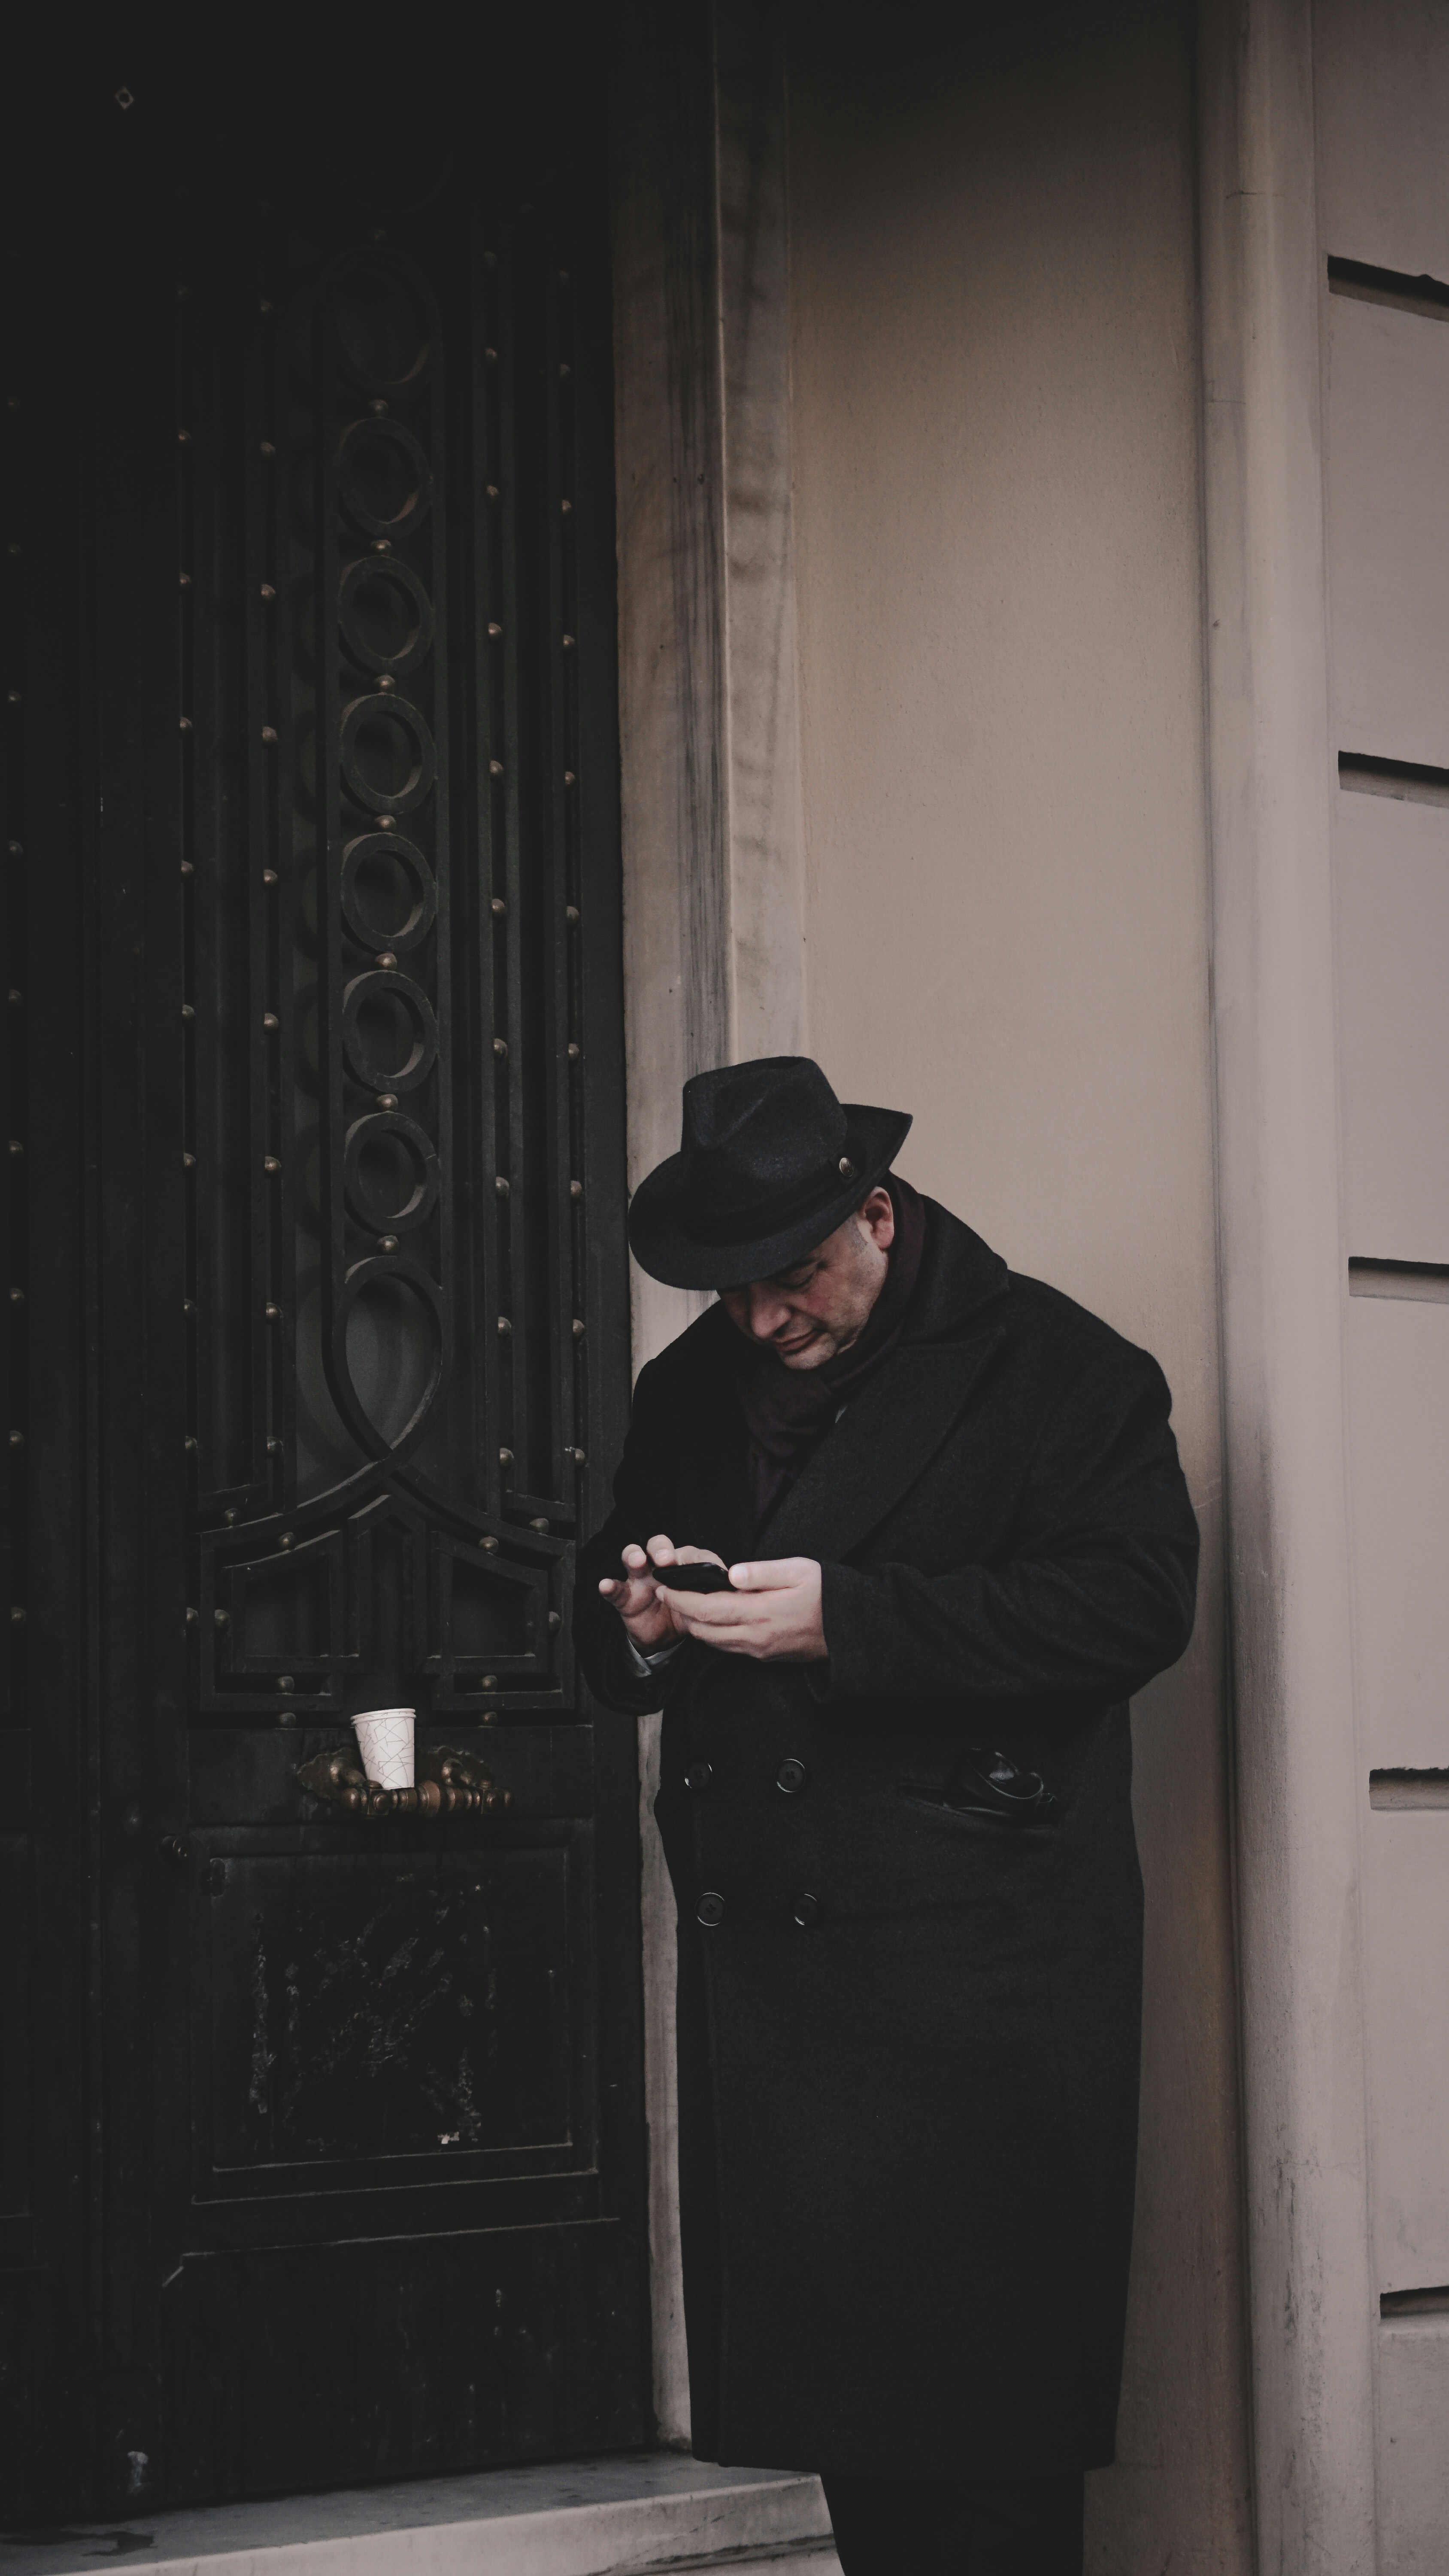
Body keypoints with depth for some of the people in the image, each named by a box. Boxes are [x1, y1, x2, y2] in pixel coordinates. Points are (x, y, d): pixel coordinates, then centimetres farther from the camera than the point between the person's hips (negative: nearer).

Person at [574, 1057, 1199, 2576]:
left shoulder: (1051, 1366, -4)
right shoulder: (690, 1391, 16)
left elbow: (1136, 1599, -16)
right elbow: (608, 1639, 22)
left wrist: (847, 1617, -22)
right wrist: (639, 1621, -4)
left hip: (972, 1982, -6)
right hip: (760, 1966, 6)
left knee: (980, 2435, -4)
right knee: (830, 2386, 8)